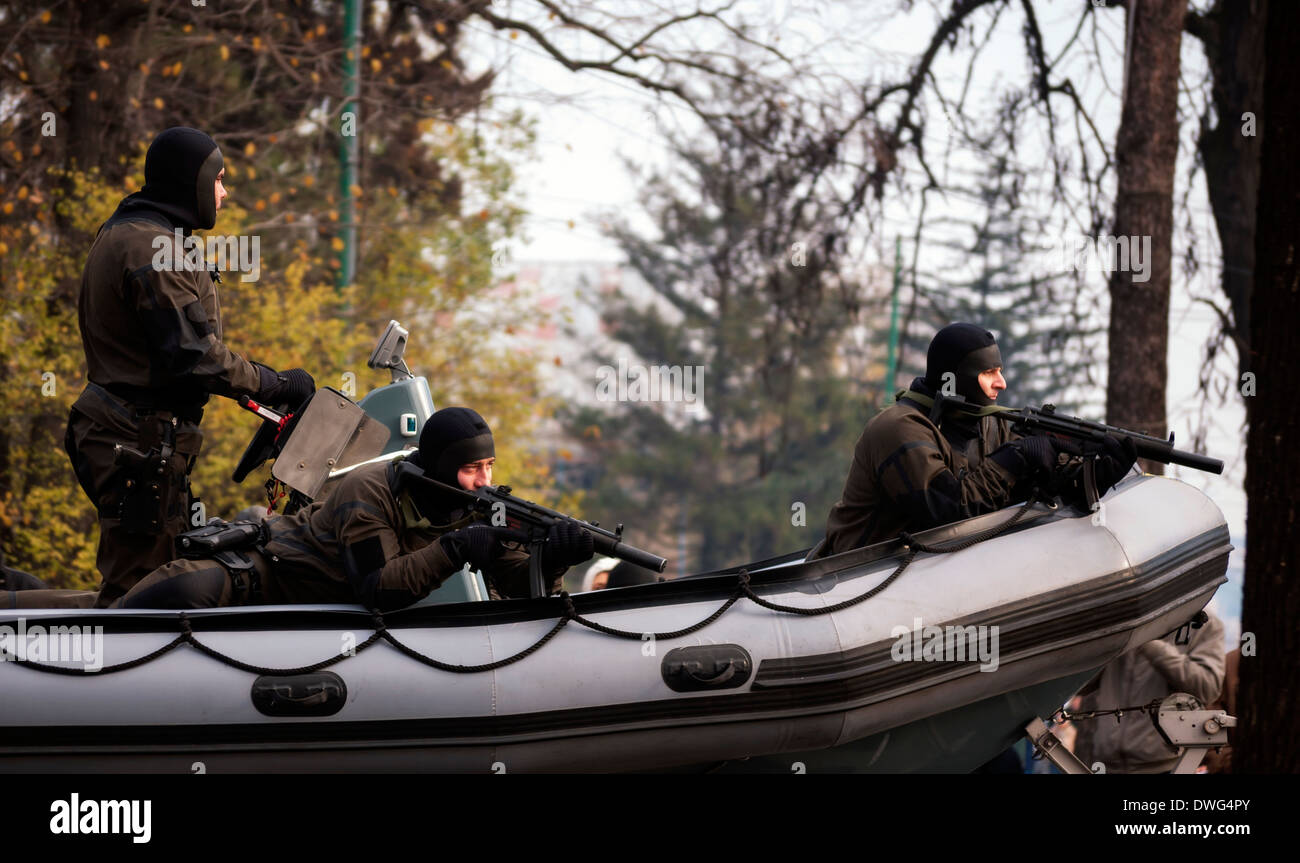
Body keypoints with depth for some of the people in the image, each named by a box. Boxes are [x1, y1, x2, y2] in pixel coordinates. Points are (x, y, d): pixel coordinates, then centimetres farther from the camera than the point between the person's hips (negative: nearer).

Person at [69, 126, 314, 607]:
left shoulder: (120, 234, 18)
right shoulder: (151, 246, -17)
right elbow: (193, 353, -23)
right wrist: (276, 386, -14)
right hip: (144, 438, -11)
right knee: (136, 584, -10)